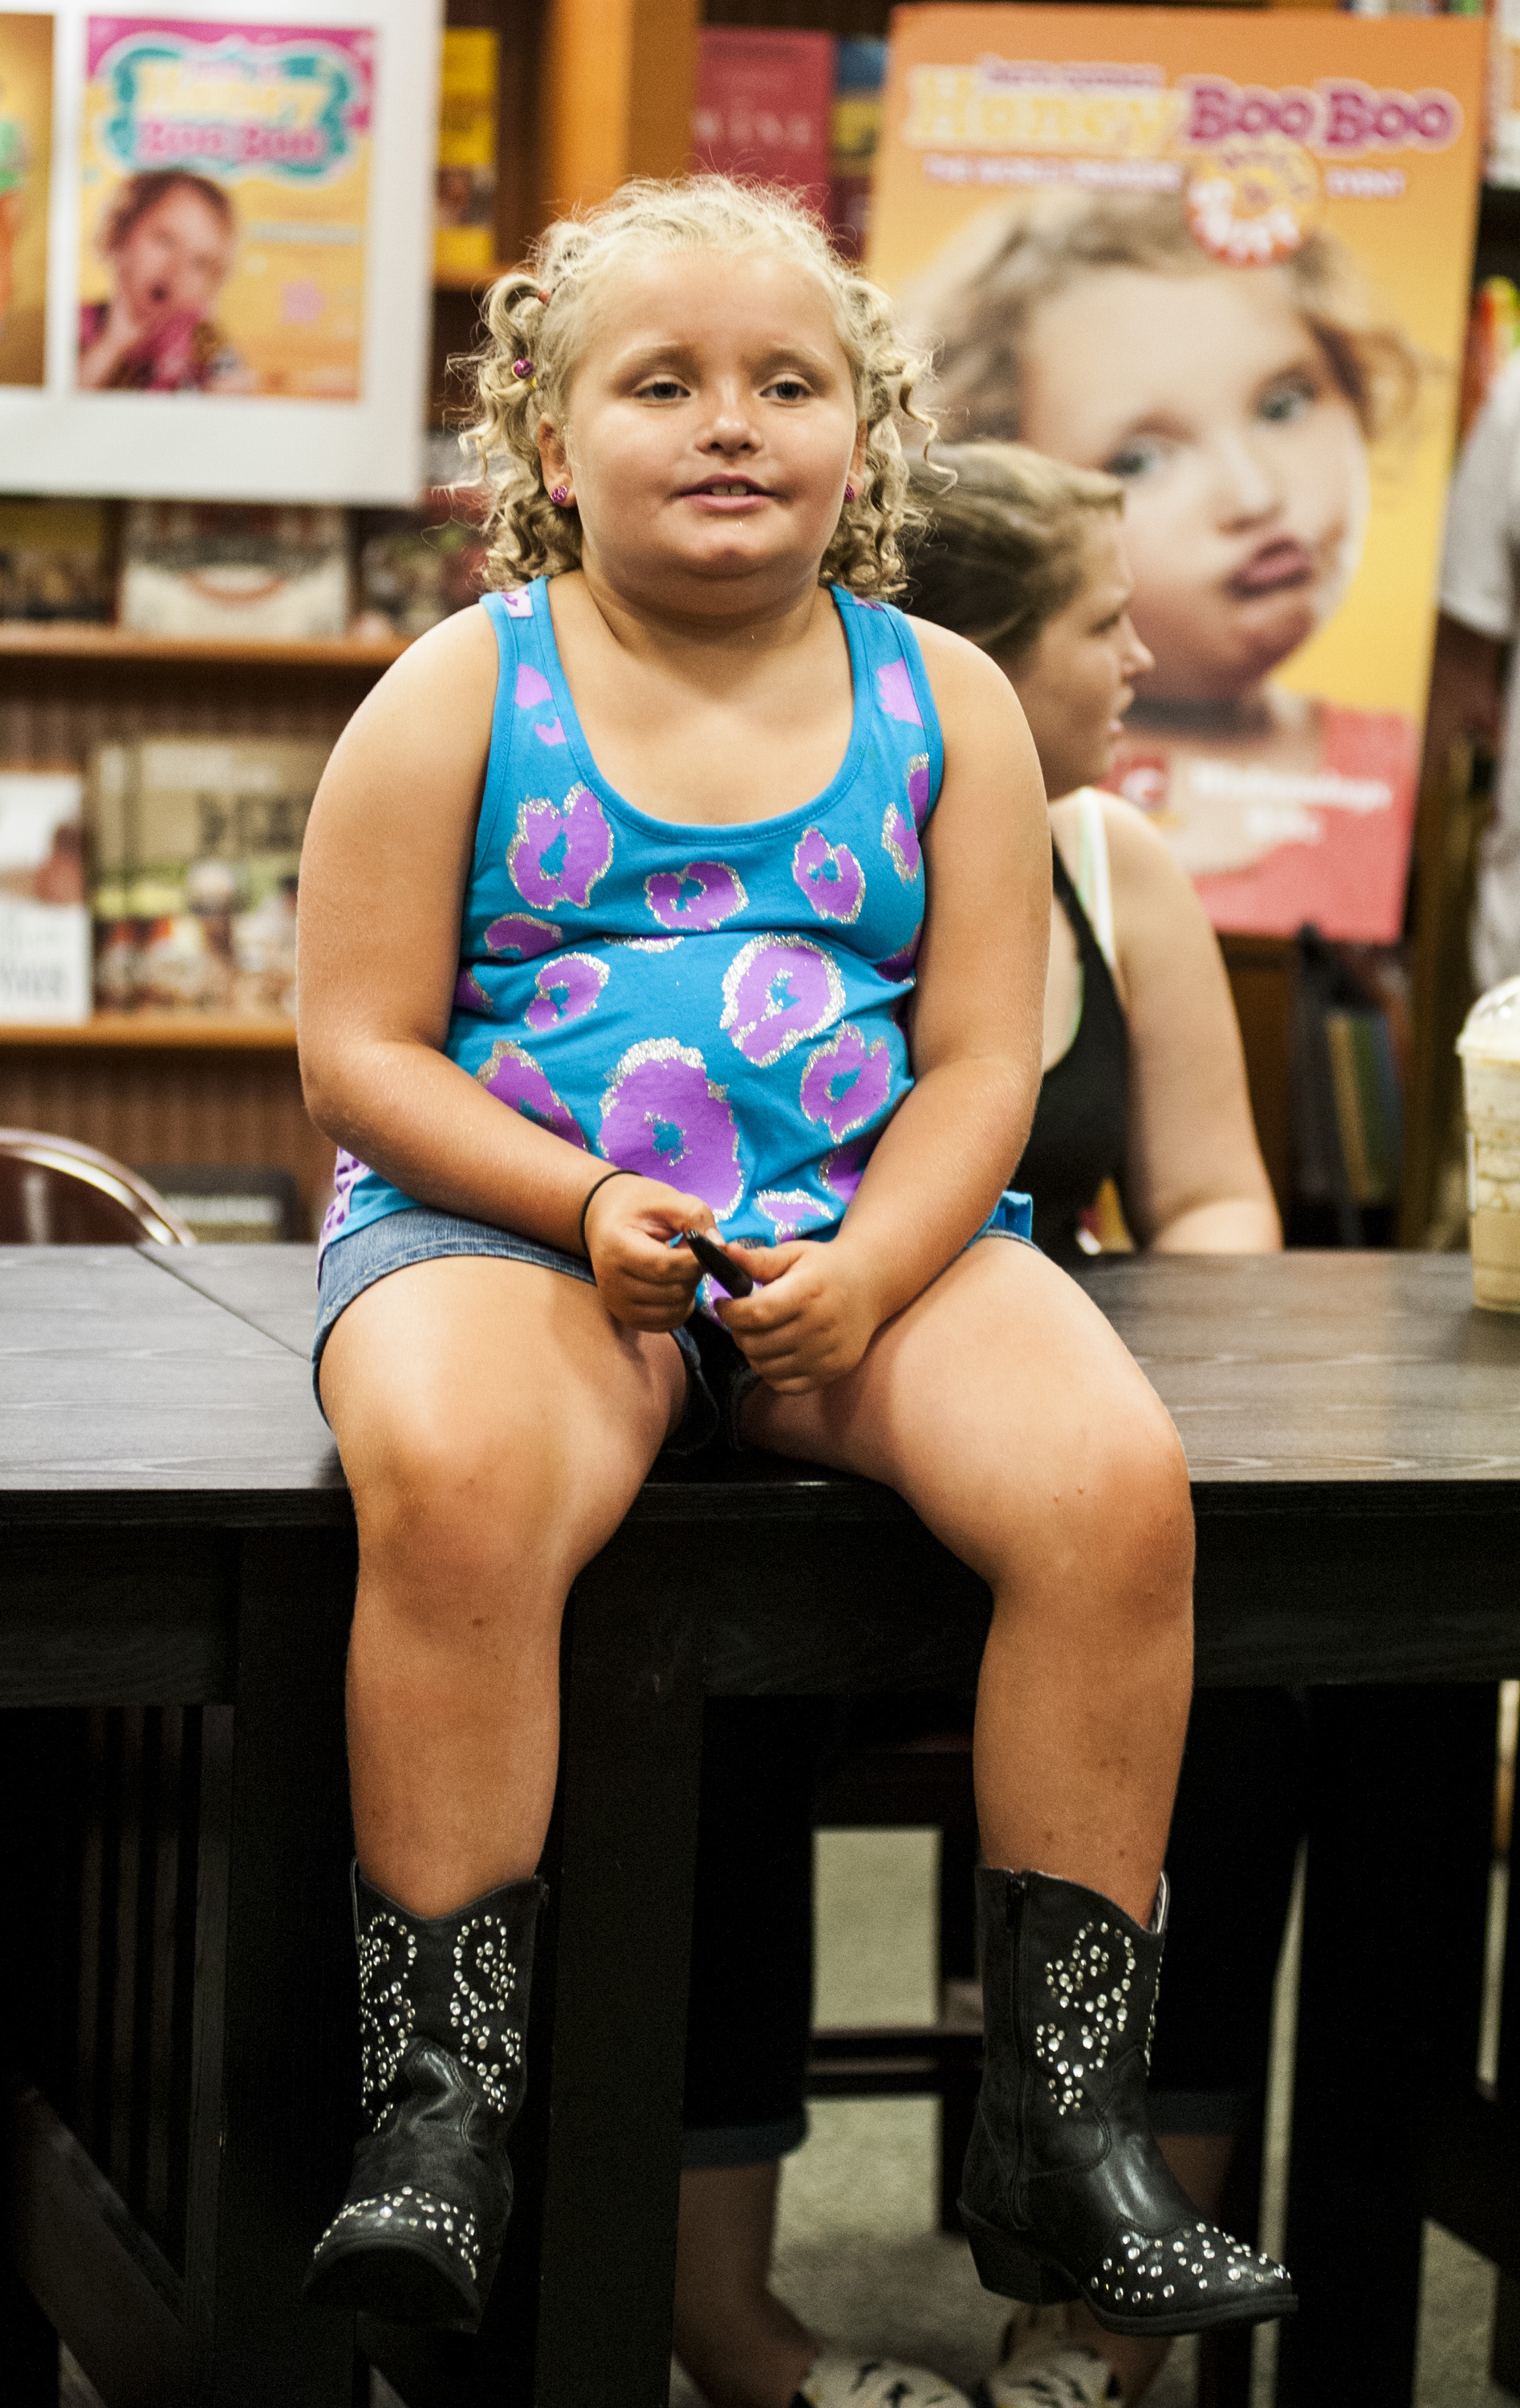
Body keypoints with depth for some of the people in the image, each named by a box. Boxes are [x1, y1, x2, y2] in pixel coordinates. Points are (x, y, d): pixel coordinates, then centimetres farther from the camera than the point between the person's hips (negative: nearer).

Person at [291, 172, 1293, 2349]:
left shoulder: (944, 700, 9)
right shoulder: (461, 694, 3)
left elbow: (982, 1062, 4)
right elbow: (361, 1050, 0)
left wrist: (864, 1270, -15)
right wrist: (584, 1200, -17)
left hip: (875, 1221, 2)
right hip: (507, 1207, -2)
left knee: (1117, 1484, -26)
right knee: (450, 1482, -36)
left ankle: (1066, 2132, -14)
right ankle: (436, 2124, -24)